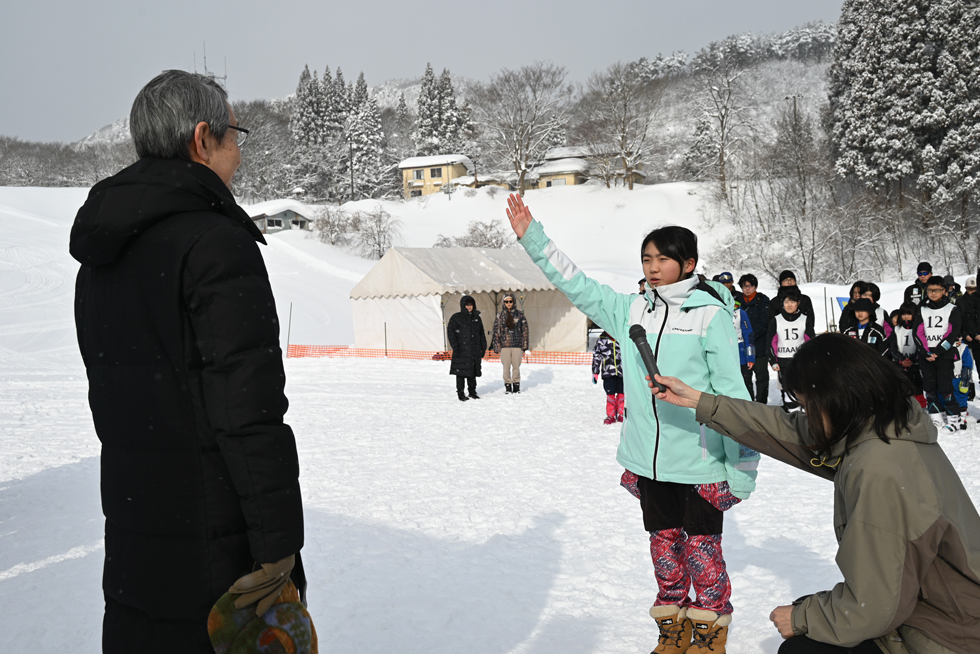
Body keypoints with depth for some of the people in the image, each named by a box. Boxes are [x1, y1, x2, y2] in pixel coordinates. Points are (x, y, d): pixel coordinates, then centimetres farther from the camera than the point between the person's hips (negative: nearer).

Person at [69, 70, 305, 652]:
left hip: (129, 523, 8)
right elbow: (250, 410, -21)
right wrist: (277, 539, -16)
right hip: (214, 537, -8)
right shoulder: (217, 242, -17)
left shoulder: (100, 256, 11)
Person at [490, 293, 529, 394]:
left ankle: (516, 385, 16)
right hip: (504, 345, 0)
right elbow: (496, 331, 6)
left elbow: (524, 330, 6)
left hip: (517, 345, 0)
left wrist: (524, 347, 2)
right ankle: (507, 385, 12)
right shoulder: (500, 315, 5)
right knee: (506, 366, 1)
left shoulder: (519, 314, 5)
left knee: (516, 366, 3)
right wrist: (497, 347, 0)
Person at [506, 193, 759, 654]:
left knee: (702, 546, 7)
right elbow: (576, 285, 7)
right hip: (648, 459, 5)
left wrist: (743, 464, -11)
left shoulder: (710, 314, -9)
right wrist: (531, 237, 1)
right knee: (664, 542, 17)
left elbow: (732, 391, -10)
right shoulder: (631, 310, 4)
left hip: (700, 459, -5)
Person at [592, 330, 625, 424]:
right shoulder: (601, 340, 2)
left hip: (622, 372, 0)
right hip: (608, 373, 0)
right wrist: (595, 373, 8)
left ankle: (620, 414, 18)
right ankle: (611, 415, 13)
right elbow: (596, 356, 9)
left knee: (621, 393, 4)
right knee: (610, 394, 2)